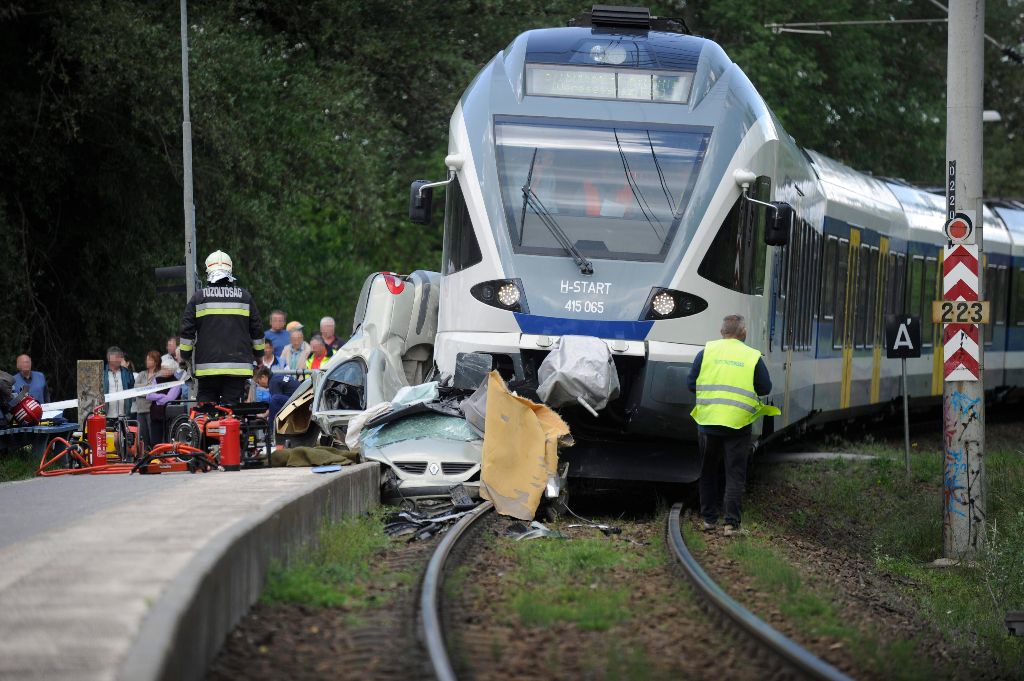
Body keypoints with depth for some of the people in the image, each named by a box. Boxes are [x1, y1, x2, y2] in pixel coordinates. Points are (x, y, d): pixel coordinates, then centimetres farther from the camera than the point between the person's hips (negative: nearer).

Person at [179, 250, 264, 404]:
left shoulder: (199, 297, 1)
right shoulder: (244, 297, 6)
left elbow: (187, 331, 1)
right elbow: (257, 330, 11)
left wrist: (185, 356, 13)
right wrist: (258, 354, 25)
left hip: (207, 367, -1)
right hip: (238, 367, 1)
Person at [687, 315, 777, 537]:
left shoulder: (706, 352, 1)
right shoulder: (753, 357, -1)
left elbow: (691, 384, 1)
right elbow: (765, 389, 3)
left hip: (708, 421, 2)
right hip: (738, 424, -2)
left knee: (708, 472, 15)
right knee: (735, 475, 3)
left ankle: (708, 518, 20)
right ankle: (732, 523, -2)